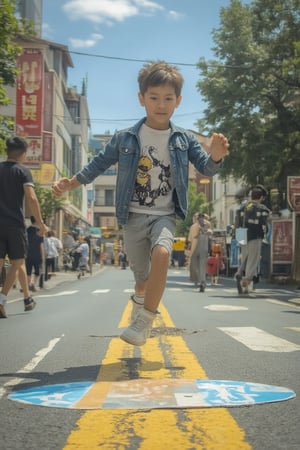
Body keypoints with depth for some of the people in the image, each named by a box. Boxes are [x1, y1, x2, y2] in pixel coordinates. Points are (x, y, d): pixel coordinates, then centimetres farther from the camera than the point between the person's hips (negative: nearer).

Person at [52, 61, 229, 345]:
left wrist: (215, 157, -24)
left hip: (164, 215, -1)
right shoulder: (124, 138, 0)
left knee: (162, 253, -31)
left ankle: (144, 322, -22)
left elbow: (206, 169, -1)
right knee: (142, 277, 6)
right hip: (133, 216, 1)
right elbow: (100, 164, 9)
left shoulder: (184, 140, 1)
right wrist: (70, 183, 2)